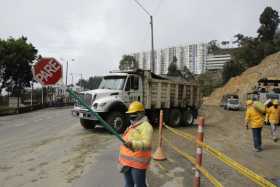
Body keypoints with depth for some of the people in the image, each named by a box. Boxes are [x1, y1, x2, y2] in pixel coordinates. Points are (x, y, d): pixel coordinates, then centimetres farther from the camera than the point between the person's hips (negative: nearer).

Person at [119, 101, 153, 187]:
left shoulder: (146, 126, -16)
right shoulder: (132, 126, 13)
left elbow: (146, 144, -30)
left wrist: (133, 144, -48)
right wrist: (124, 160, 22)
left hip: (137, 163, -9)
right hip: (127, 162, 9)